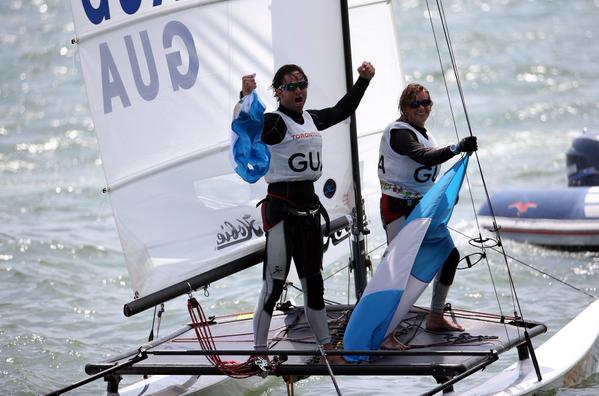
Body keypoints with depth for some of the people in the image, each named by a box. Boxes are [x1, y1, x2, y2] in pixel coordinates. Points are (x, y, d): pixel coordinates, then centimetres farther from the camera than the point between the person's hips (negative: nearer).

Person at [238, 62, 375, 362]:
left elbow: (342, 110, 30)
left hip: (309, 206, 8)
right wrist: (246, 99, -49)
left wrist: (363, 80, 30)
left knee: (313, 282, 17)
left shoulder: (311, 119, 12)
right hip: (281, 210, -8)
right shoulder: (273, 122, -11)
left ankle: (327, 348, 26)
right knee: (274, 285, -7)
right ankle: (259, 352, -1)